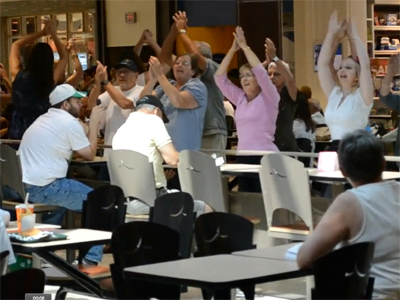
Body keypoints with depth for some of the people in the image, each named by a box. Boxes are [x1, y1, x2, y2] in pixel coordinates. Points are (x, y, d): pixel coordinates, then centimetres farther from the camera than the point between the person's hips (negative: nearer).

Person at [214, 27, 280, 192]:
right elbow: (220, 78, 10)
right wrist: (233, 49, 3)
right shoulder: (240, 99, 14)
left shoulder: (268, 98, -1)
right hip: (243, 157, 6)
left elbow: (261, 71, -16)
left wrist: (244, 46, -11)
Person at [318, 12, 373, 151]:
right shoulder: (333, 94, 12)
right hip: (334, 150, 6)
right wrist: (331, 33, 5)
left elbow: (365, 65, -14)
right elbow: (322, 64, 9)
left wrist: (354, 35, -6)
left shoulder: (362, 97, -2)